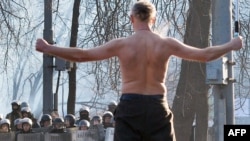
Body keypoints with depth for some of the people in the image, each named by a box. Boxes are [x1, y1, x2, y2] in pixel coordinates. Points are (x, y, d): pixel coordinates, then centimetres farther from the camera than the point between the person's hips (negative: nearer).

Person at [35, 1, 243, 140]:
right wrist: (231, 46, 22)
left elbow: (81, 55, -2)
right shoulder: (167, 44, -1)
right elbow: (205, 55, 7)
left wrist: (48, 49, 8)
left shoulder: (121, 45, -4)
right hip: (157, 108, 1)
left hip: (130, 108, -1)